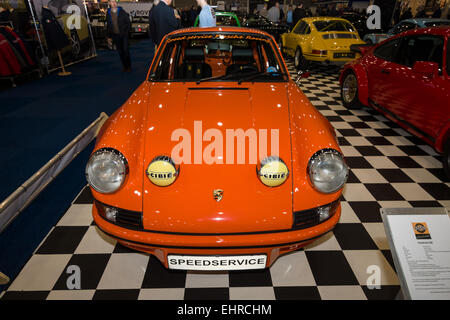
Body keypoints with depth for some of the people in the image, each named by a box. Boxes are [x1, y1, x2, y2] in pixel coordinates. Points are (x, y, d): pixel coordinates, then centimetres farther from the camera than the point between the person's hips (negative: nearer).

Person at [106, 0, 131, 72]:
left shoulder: (122, 12, -1)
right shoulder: (108, 14, 5)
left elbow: (128, 22, 5)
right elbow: (108, 26, 12)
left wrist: (126, 31, -2)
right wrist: (109, 37, 12)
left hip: (124, 35, -2)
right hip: (115, 36, 2)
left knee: (126, 50, -7)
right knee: (120, 52, 5)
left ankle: (128, 66, 7)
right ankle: (124, 66, 17)